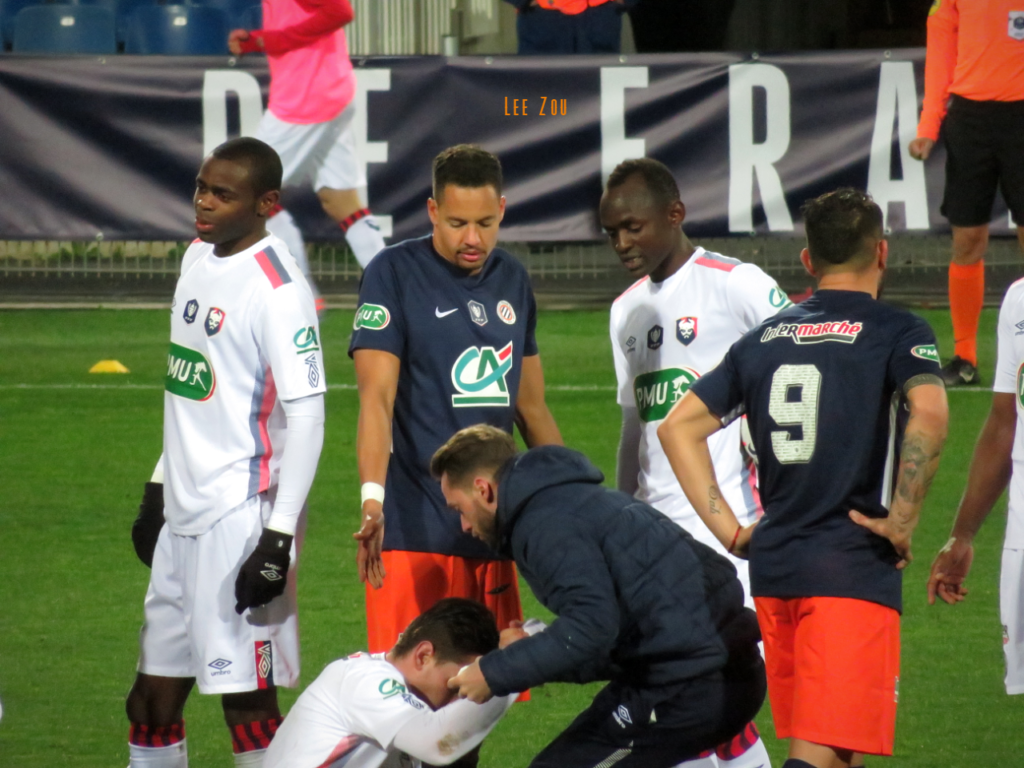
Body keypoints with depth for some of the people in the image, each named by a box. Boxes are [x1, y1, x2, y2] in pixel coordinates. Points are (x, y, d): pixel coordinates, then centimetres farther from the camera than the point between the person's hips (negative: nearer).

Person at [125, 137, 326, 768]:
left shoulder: (277, 289, -15)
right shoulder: (198, 259, 13)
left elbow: (306, 414, -17)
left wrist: (279, 536, -20)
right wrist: (161, 486, 25)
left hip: (244, 516, -9)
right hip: (186, 514, 9)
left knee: (246, 698, -9)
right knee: (154, 697, 11)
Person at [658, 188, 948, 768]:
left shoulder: (763, 339, 14)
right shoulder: (897, 333, -2)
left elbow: (678, 427, 13)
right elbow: (929, 417, -21)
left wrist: (729, 529, 11)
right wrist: (902, 520, -12)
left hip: (773, 566, 6)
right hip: (855, 568, -6)